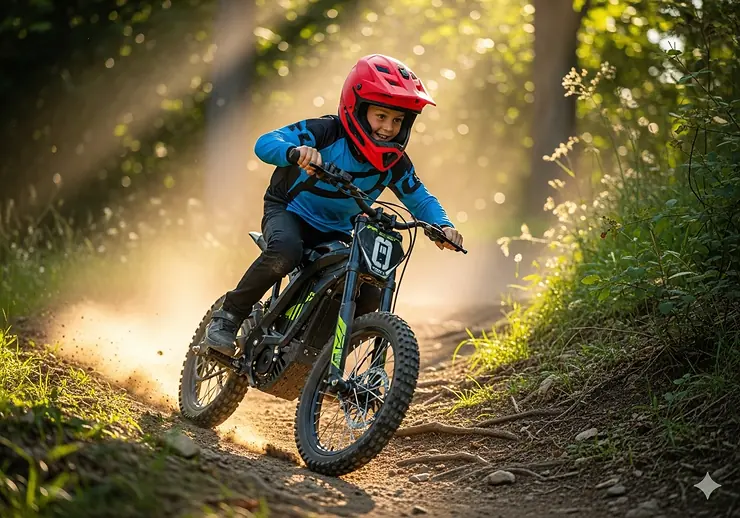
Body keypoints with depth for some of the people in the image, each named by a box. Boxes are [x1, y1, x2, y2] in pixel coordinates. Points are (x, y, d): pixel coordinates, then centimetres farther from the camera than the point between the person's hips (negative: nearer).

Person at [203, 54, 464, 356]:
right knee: (285, 252, -39)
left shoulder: (393, 162, -8)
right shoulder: (327, 132, -23)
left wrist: (443, 225, -23)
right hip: (288, 210, -5)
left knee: (370, 297, -14)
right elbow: (265, 143, -32)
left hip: (336, 231, 5)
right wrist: (295, 151, -56)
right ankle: (227, 317, -21)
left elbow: (420, 198, 0)